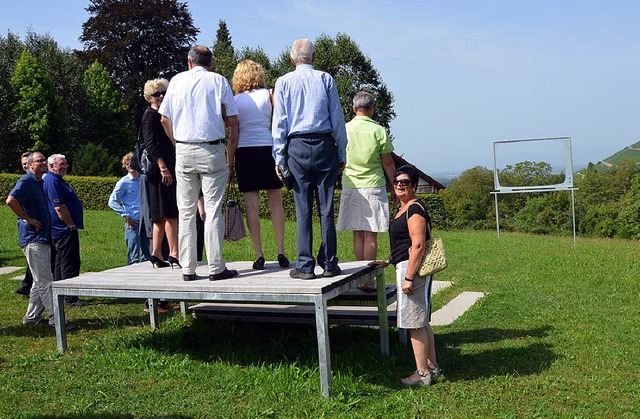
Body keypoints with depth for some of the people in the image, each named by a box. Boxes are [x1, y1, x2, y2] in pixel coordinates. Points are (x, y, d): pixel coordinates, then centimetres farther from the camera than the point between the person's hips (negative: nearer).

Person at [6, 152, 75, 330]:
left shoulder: (39, 182, 17)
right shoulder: (26, 181, -12)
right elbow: (11, 200, -28)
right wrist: (28, 219, -21)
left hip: (43, 238, 10)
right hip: (33, 239, -10)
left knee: (40, 280, 16)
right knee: (45, 281, -7)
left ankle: (32, 316, 25)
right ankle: (56, 319, -5)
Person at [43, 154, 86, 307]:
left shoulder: (57, 180, 18)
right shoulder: (52, 181, -16)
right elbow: (59, 207, -22)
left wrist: (72, 225, 19)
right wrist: (72, 225, -16)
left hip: (61, 230, 11)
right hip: (65, 230, -11)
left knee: (59, 264, 14)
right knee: (69, 264, -7)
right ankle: (70, 298, -3)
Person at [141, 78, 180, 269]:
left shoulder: (162, 115, 23)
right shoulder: (150, 115, -5)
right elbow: (150, 144, -16)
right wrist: (163, 167, -24)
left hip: (166, 169, 10)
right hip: (160, 170, -10)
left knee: (162, 215, 9)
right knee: (170, 212, -13)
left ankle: (156, 255, 11)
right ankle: (174, 254, -14)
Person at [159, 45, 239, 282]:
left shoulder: (177, 80, 10)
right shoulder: (218, 80, 5)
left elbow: (165, 119, 10)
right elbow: (232, 120, 2)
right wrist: (232, 141, 18)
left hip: (183, 152, 2)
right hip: (212, 151, -2)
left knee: (186, 212, 7)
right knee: (213, 210, -2)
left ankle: (188, 269, 8)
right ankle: (216, 268, -2)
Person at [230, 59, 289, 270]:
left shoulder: (235, 101, 5)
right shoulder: (268, 94, 3)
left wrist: (229, 165, 7)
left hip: (244, 152, 1)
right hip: (268, 149, 0)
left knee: (252, 205, 1)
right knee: (276, 203, 6)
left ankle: (259, 255, 0)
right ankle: (281, 252, 3)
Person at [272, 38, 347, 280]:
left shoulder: (283, 82, 6)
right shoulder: (326, 79, 6)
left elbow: (279, 122, 3)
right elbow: (337, 118, 6)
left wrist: (279, 158, 6)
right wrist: (341, 153, 11)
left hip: (297, 147, 0)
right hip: (324, 145, 0)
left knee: (303, 210, 1)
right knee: (326, 208, 4)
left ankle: (305, 266, 2)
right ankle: (329, 264, 8)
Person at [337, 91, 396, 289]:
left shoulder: (344, 129, 1)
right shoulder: (378, 130, -4)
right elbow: (388, 163, 0)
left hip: (350, 186, 2)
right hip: (373, 186, -2)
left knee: (358, 234, 8)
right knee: (370, 235, 0)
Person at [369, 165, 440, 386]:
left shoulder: (414, 209, -15)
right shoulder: (404, 208, 17)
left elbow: (418, 246, -21)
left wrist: (408, 278, -23)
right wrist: (388, 261, 22)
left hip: (412, 268, -11)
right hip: (405, 267, 11)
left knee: (415, 323, -5)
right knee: (421, 322, 16)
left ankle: (423, 373, 3)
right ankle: (432, 367, 25)